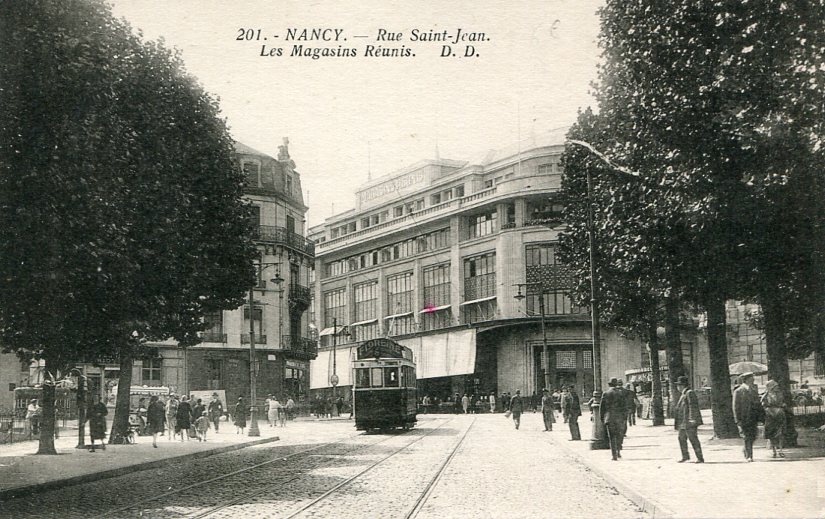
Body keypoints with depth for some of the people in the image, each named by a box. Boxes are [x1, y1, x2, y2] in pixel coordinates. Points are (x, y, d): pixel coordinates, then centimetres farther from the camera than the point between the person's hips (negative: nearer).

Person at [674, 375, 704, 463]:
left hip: (689, 421, -10)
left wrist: (692, 419, -24)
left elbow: (693, 407, -20)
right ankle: (685, 456, 29)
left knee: (693, 439, -8)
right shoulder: (684, 394, 16)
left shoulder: (690, 393, -14)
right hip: (683, 422, 10)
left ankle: (700, 458, -4)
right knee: (681, 438, 17)